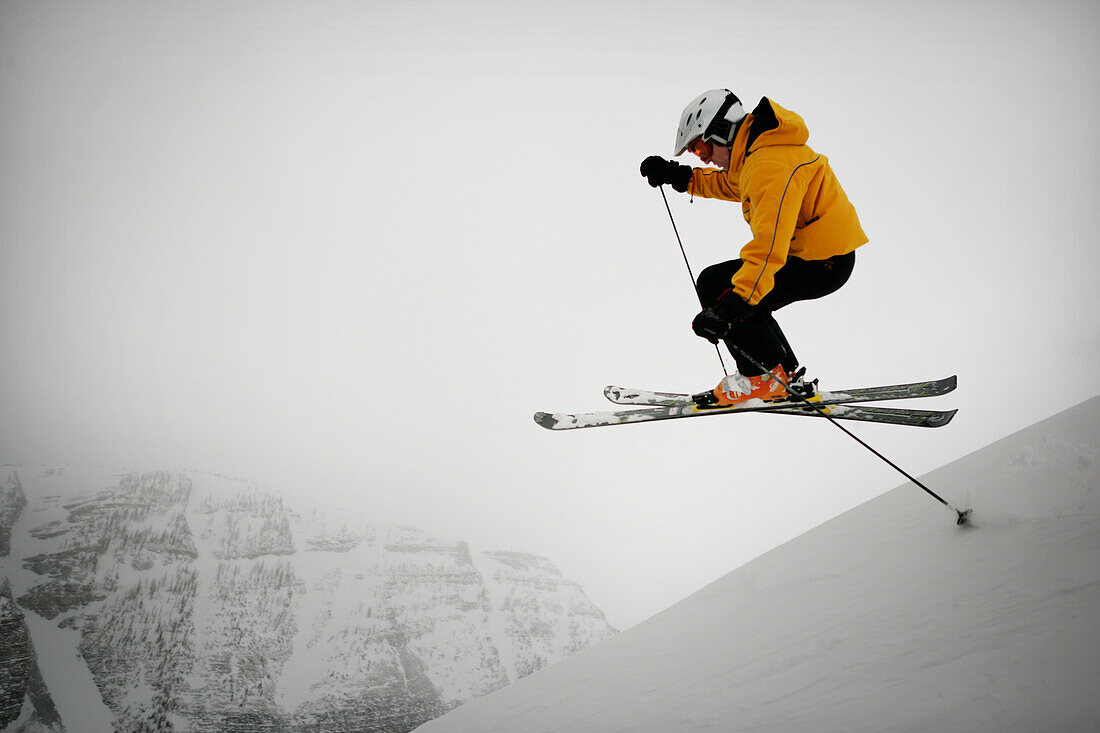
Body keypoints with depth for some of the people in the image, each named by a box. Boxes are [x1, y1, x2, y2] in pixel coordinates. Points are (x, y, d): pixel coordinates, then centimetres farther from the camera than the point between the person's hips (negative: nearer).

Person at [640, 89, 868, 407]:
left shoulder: (772, 166, -25)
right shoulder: (755, 150, 8)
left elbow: (769, 246, -36)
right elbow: (730, 184, 31)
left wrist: (732, 305, -44)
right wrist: (680, 177, 18)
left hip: (822, 263, -11)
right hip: (827, 253, 11)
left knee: (715, 285, -12)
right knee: (742, 293, 17)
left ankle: (766, 377, -1)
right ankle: (787, 375, 21)